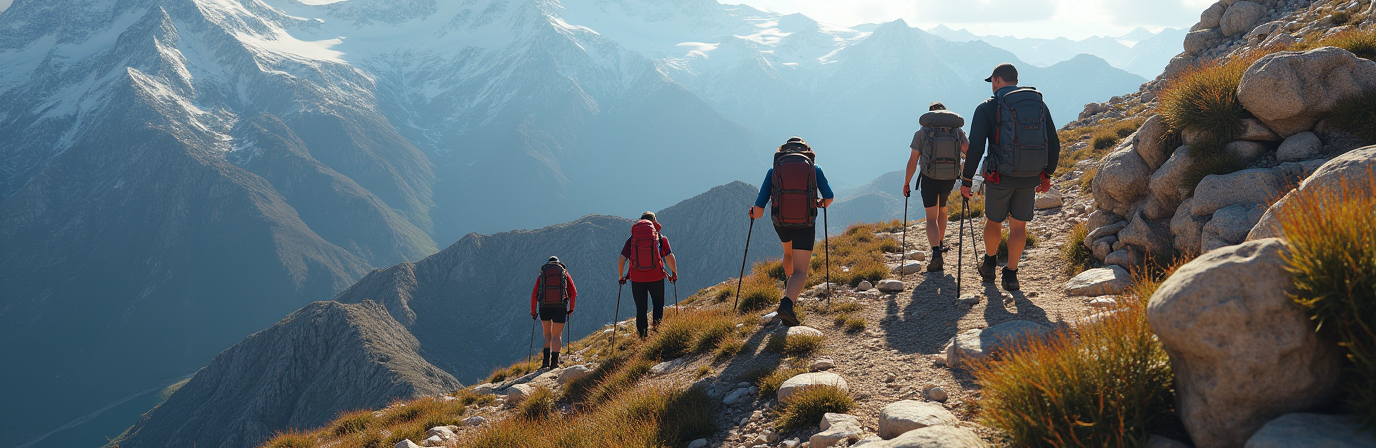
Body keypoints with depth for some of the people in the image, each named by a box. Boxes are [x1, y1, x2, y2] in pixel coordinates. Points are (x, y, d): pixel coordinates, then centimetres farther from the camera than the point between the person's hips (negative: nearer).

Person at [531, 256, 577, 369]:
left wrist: (533, 312, 18)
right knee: (556, 335, 6)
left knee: (547, 334, 16)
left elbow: (534, 295, 9)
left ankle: (546, 360, 2)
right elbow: (573, 293, 7)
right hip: (560, 307, -1)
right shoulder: (565, 273, 16)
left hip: (544, 307, 1)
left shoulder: (542, 274, 16)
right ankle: (554, 362, -5)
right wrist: (571, 309, 17)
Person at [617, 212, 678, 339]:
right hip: (656, 278, -1)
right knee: (658, 305, 17)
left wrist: (621, 277, 19)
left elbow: (621, 260, 5)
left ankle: (643, 337, 9)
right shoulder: (660, 238, 4)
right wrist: (674, 274, 15)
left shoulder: (632, 239, 7)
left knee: (640, 309, 12)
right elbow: (670, 258, 0)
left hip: (637, 279, 1)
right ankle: (657, 325, -9)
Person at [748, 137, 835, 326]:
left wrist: (753, 212, 19)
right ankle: (787, 302, -34)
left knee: (789, 252, 34)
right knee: (800, 271, -5)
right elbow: (829, 197, 17)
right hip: (806, 225, -2)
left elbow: (758, 211, -5)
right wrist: (821, 203, 40)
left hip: (780, 222, 2)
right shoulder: (815, 169, 2)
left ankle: (790, 288, 55)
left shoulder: (773, 170, 0)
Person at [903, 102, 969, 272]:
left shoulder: (922, 132, -3)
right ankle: (941, 243, 43)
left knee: (932, 218, -2)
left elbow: (913, 161, -6)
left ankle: (936, 253, -21)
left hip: (929, 178, -3)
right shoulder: (958, 131, 4)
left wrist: (906, 182, 3)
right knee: (942, 209, 29)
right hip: (950, 179, 3)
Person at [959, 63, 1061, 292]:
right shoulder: (1039, 104, 7)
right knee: (1019, 225, 13)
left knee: (993, 220, 18)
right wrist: (1047, 175, 22)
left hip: (999, 177, -3)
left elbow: (975, 148, -13)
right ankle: (1011, 275, 13)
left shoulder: (988, 108, -6)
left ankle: (989, 264, 36)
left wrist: (966, 180, -5)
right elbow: (1054, 145, 10)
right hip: (1030, 178, 3)